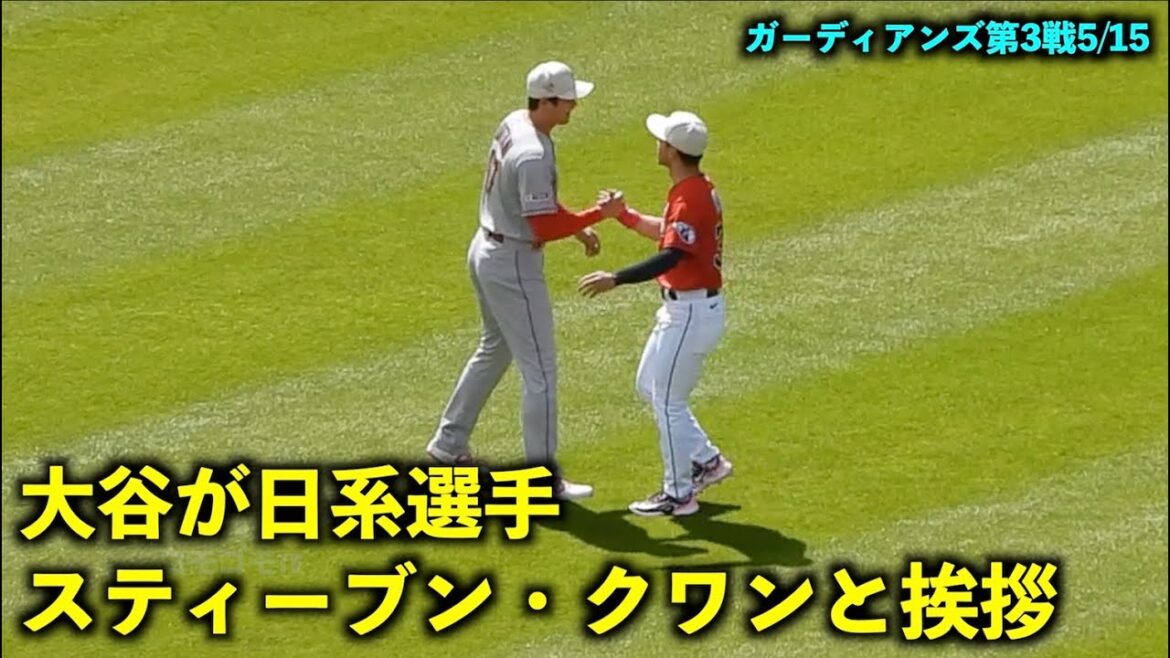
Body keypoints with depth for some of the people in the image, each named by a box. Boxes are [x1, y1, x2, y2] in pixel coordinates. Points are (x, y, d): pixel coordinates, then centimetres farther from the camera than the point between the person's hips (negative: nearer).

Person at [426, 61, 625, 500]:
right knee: (540, 370, -3)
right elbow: (545, 227, -27)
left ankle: (449, 443, 36)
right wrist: (600, 214, -18)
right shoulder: (533, 155, -28)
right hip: (513, 265, -10)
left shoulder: (513, 125, 3)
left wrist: (576, 227, 7)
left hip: (486, 251, 10)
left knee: (495, 350, 27)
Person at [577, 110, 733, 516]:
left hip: (691, 313, -10)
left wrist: (615, 280, -42)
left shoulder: (691, 198, -24)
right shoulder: (697, 190, 8)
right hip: (682, 308, 10)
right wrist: (624, 215, 16)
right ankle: (706, 461, 27)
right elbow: (669, 232, 25)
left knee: (667, 400, -1)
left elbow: (671, 256, -36)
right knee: (650, 387, 21)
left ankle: (678, 494, 9)